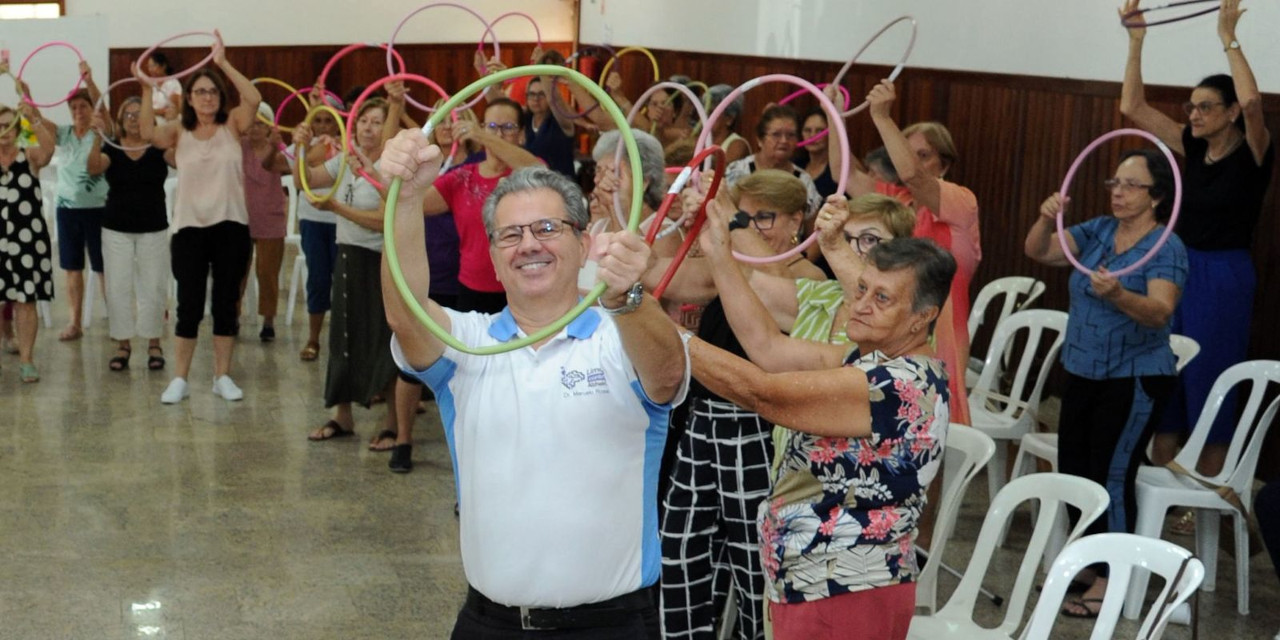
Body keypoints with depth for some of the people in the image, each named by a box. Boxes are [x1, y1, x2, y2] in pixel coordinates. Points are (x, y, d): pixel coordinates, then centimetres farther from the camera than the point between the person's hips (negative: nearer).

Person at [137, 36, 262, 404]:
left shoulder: (232, 125, 3)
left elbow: (254, 98, -14)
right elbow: (148, 134, -16)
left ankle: (222, 376, 17)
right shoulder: (178, 132, 4)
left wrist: (224, 64, -15)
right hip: (189, 228, 0)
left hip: (231, 227, 0)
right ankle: (180, 379, 12)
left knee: (226, 304, 7)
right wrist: (147, 91, -20)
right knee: (189, 306, 3)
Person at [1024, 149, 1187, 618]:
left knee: (1112, 476, -6)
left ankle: (1108, 583, 4)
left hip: (1134, 380, -7)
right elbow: (1037, 253, 2)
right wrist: (1047, 218, -18)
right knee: (1073, 470, 12)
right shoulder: (1099, 230, 4)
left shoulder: (1166, 248, -15)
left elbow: (1160, 313, -28)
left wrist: (1117, 295, -47)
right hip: (1083, 373, 7)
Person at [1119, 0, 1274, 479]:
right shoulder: (1194, 149, 7)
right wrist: (1136, 42, -1)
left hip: (1224, 277, -6)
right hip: (1178, 269, 6)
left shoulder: (1251, 154, -10)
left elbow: (1252, 102, -31)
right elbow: (1133, 107, 6)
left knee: (1209, 389, 1)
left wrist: (1228, 38, -26)